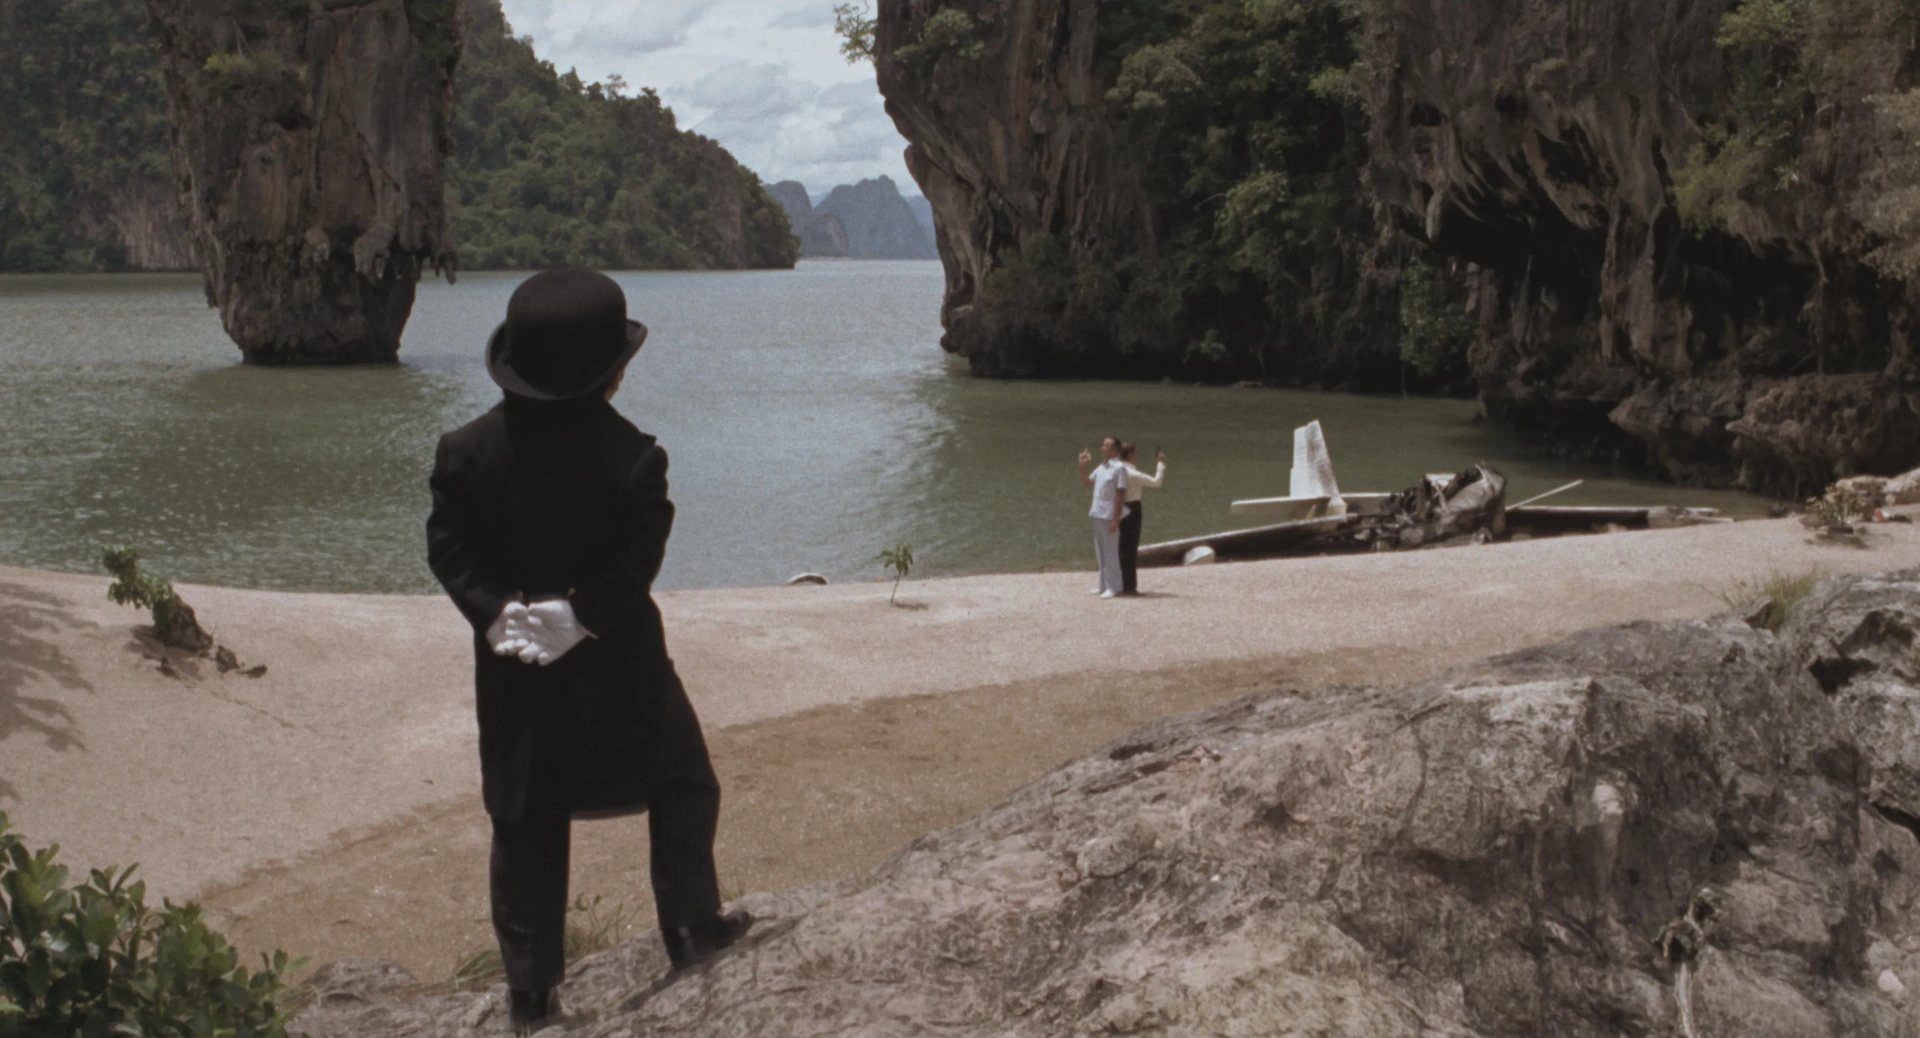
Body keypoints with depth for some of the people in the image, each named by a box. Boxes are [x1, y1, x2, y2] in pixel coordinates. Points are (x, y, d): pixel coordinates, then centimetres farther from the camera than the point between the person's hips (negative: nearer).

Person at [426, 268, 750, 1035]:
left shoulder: (467, 451, -8)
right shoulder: (633, 457, -18)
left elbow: (448, 549, -8)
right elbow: (635, 562, -20)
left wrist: (498, 613, -12)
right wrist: (581, 616, -13)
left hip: (514, 670, 3)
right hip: (617, 667, -3)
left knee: (527, 825, 13)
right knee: (680, 781, 21)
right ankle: (691, 925, 24)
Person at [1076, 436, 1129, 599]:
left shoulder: (1119, 468, -12)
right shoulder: (1101, 467, 13)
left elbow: (1121, 495, -15)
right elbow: (1085, 482, 23)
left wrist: (1115, 519, -19)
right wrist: (1082, 465, 9)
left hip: (1109, 517, -9)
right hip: (1098, 515, 9)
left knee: (1110, 553, -4)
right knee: (1100, 553, 12)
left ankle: (1113, 587, 2)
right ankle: (1104, 585, 19)